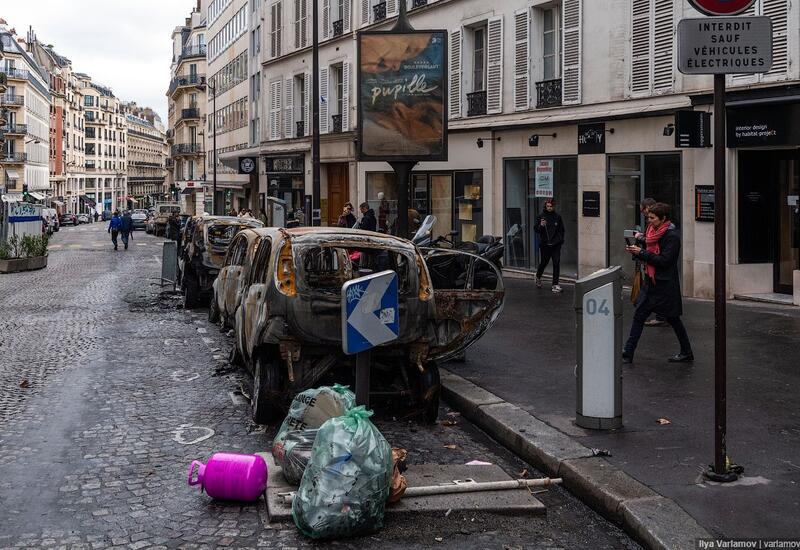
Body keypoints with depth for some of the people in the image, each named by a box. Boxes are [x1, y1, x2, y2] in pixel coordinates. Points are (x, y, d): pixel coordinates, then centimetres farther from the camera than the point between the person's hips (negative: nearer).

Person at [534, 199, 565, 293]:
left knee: (556, 263, -5)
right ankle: (538, 277, 38)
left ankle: (555, 284, -1)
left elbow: (562, 229, 14)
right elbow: (535, 229, 0)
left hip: (556, 244, 1)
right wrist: (541, 226, -19)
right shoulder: (541, 216, 0)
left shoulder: (557, 216, 5)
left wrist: (560, 239, 4)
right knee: (544, 262, 10)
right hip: (544, 244, -1)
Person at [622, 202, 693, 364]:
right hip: (651, 282, 8)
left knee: (672, 319, 4)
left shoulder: (672, 236, -16)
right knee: (639, 316, 4)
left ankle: (687, 353, 19)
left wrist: (641, 252, -19)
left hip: (665, 285, -8)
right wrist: (636, 251, -3)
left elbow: (664, 260, -21)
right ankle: (627, 354, 7)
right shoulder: (652, 231, 9)